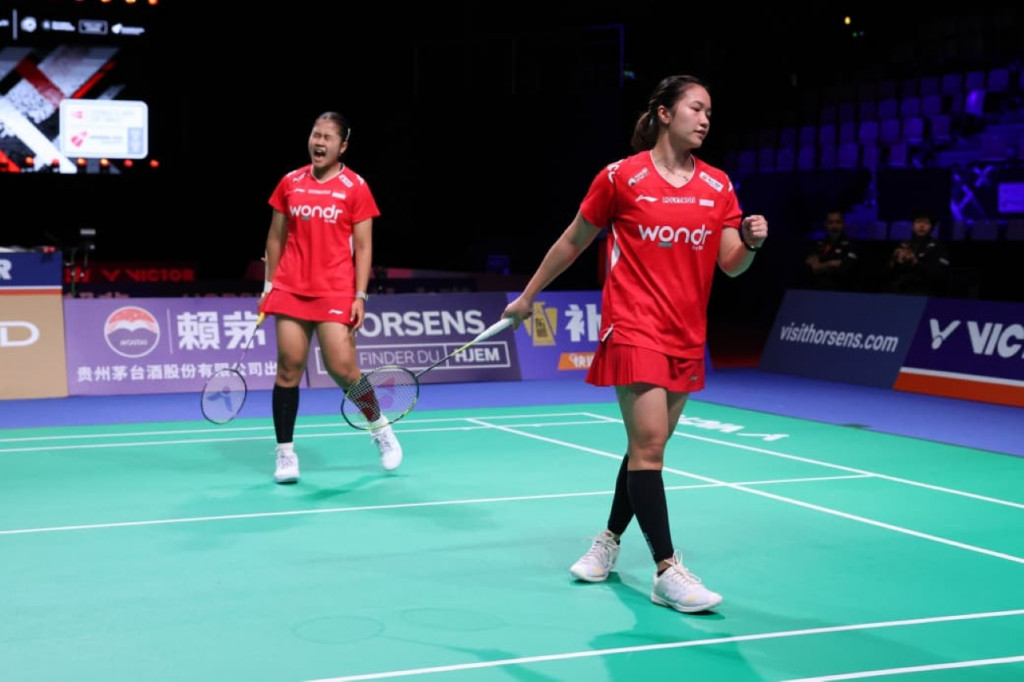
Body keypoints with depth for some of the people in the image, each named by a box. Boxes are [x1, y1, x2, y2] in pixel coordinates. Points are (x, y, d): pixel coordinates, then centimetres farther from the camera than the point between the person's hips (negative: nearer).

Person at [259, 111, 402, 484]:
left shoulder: (355, 187, -1)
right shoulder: (289, 183, 7)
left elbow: (363, 246, -2)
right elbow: (276, 238, 15)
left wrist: (360, 295, -9)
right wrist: (269, 285, 12)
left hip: (335, 292, -3)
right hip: (290, 289, 3)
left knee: (342, 368, -7)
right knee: (289, 366, -2)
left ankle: (380, 427, 20)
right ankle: (285, 453, 6)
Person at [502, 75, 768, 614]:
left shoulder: (718, 186, 6)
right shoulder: (622, 177, -5)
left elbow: (731, 265, 4)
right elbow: (572, 242, 6)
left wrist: (750, 242, -18)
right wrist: (527, 296, 12)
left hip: (687, 336, 5)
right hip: (633, 327, -5)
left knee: (648, 447, 12)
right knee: (648, 444, -13)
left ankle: (610, 540, 32)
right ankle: (667, 573, -11)